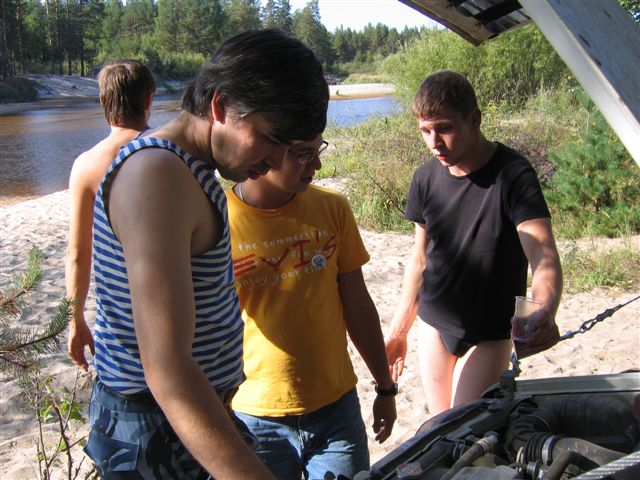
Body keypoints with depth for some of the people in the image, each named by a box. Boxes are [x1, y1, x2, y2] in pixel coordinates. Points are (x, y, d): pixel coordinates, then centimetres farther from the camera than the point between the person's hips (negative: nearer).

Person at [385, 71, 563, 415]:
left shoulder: (512, 174, -18)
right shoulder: (426, 178, -3)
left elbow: (543, 255, -28)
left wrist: (545, 313, -49)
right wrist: (398, 330, 10)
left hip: (489, 334, -4)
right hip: (434, 325, 5)